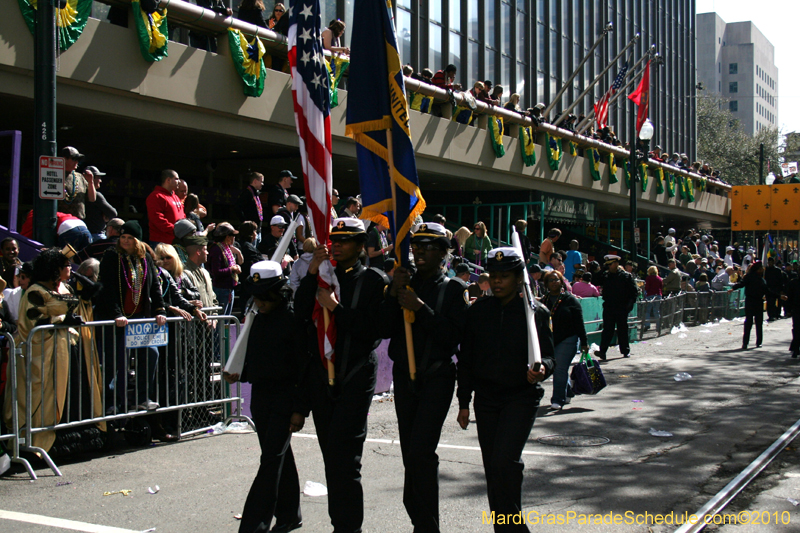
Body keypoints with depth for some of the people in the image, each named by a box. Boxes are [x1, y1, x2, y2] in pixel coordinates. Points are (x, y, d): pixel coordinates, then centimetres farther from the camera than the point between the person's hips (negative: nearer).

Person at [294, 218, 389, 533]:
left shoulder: (374, 280, -1)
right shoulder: (322, 274, 13)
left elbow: (372, 329, -10)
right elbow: (301, 312, -2)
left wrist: (336, 308, -13)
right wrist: (312, 273, -10)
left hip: (356, 376, -5)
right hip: (321, 374, 5)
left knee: (343, 456, -11)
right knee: (331, 456, 11)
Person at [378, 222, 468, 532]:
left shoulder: (454, 289, 0)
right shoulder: (403, 284, 11)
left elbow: (453, 336, -11)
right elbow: (385, 330, 2)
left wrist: (422, 309, -19)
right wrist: (394, 294, -11)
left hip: (437, 378, -5)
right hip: (404, 376, 5)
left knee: (421, 450, -15)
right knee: (410, 452, 8)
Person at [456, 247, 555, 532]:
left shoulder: (536, 312, -2)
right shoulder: (478, 311, 6)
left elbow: (549, 354, -1)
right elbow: (465, 359, 10)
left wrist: (542, 369, -25)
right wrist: (464, 402, 8)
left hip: (522, 397, -4)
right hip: (487, 399, 4)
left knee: (505, 460, -18)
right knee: (493, 467, 7)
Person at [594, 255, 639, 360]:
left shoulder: (626, 276, -1)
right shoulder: (605, 276, 9)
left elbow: (634, 292, 0)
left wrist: (630, 303, -7)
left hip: (622, 308, -2)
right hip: (608, 307, 2)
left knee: (622, 330, 8)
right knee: (607, 329, -5)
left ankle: (625, 351, 21)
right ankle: (602, 351, -11)